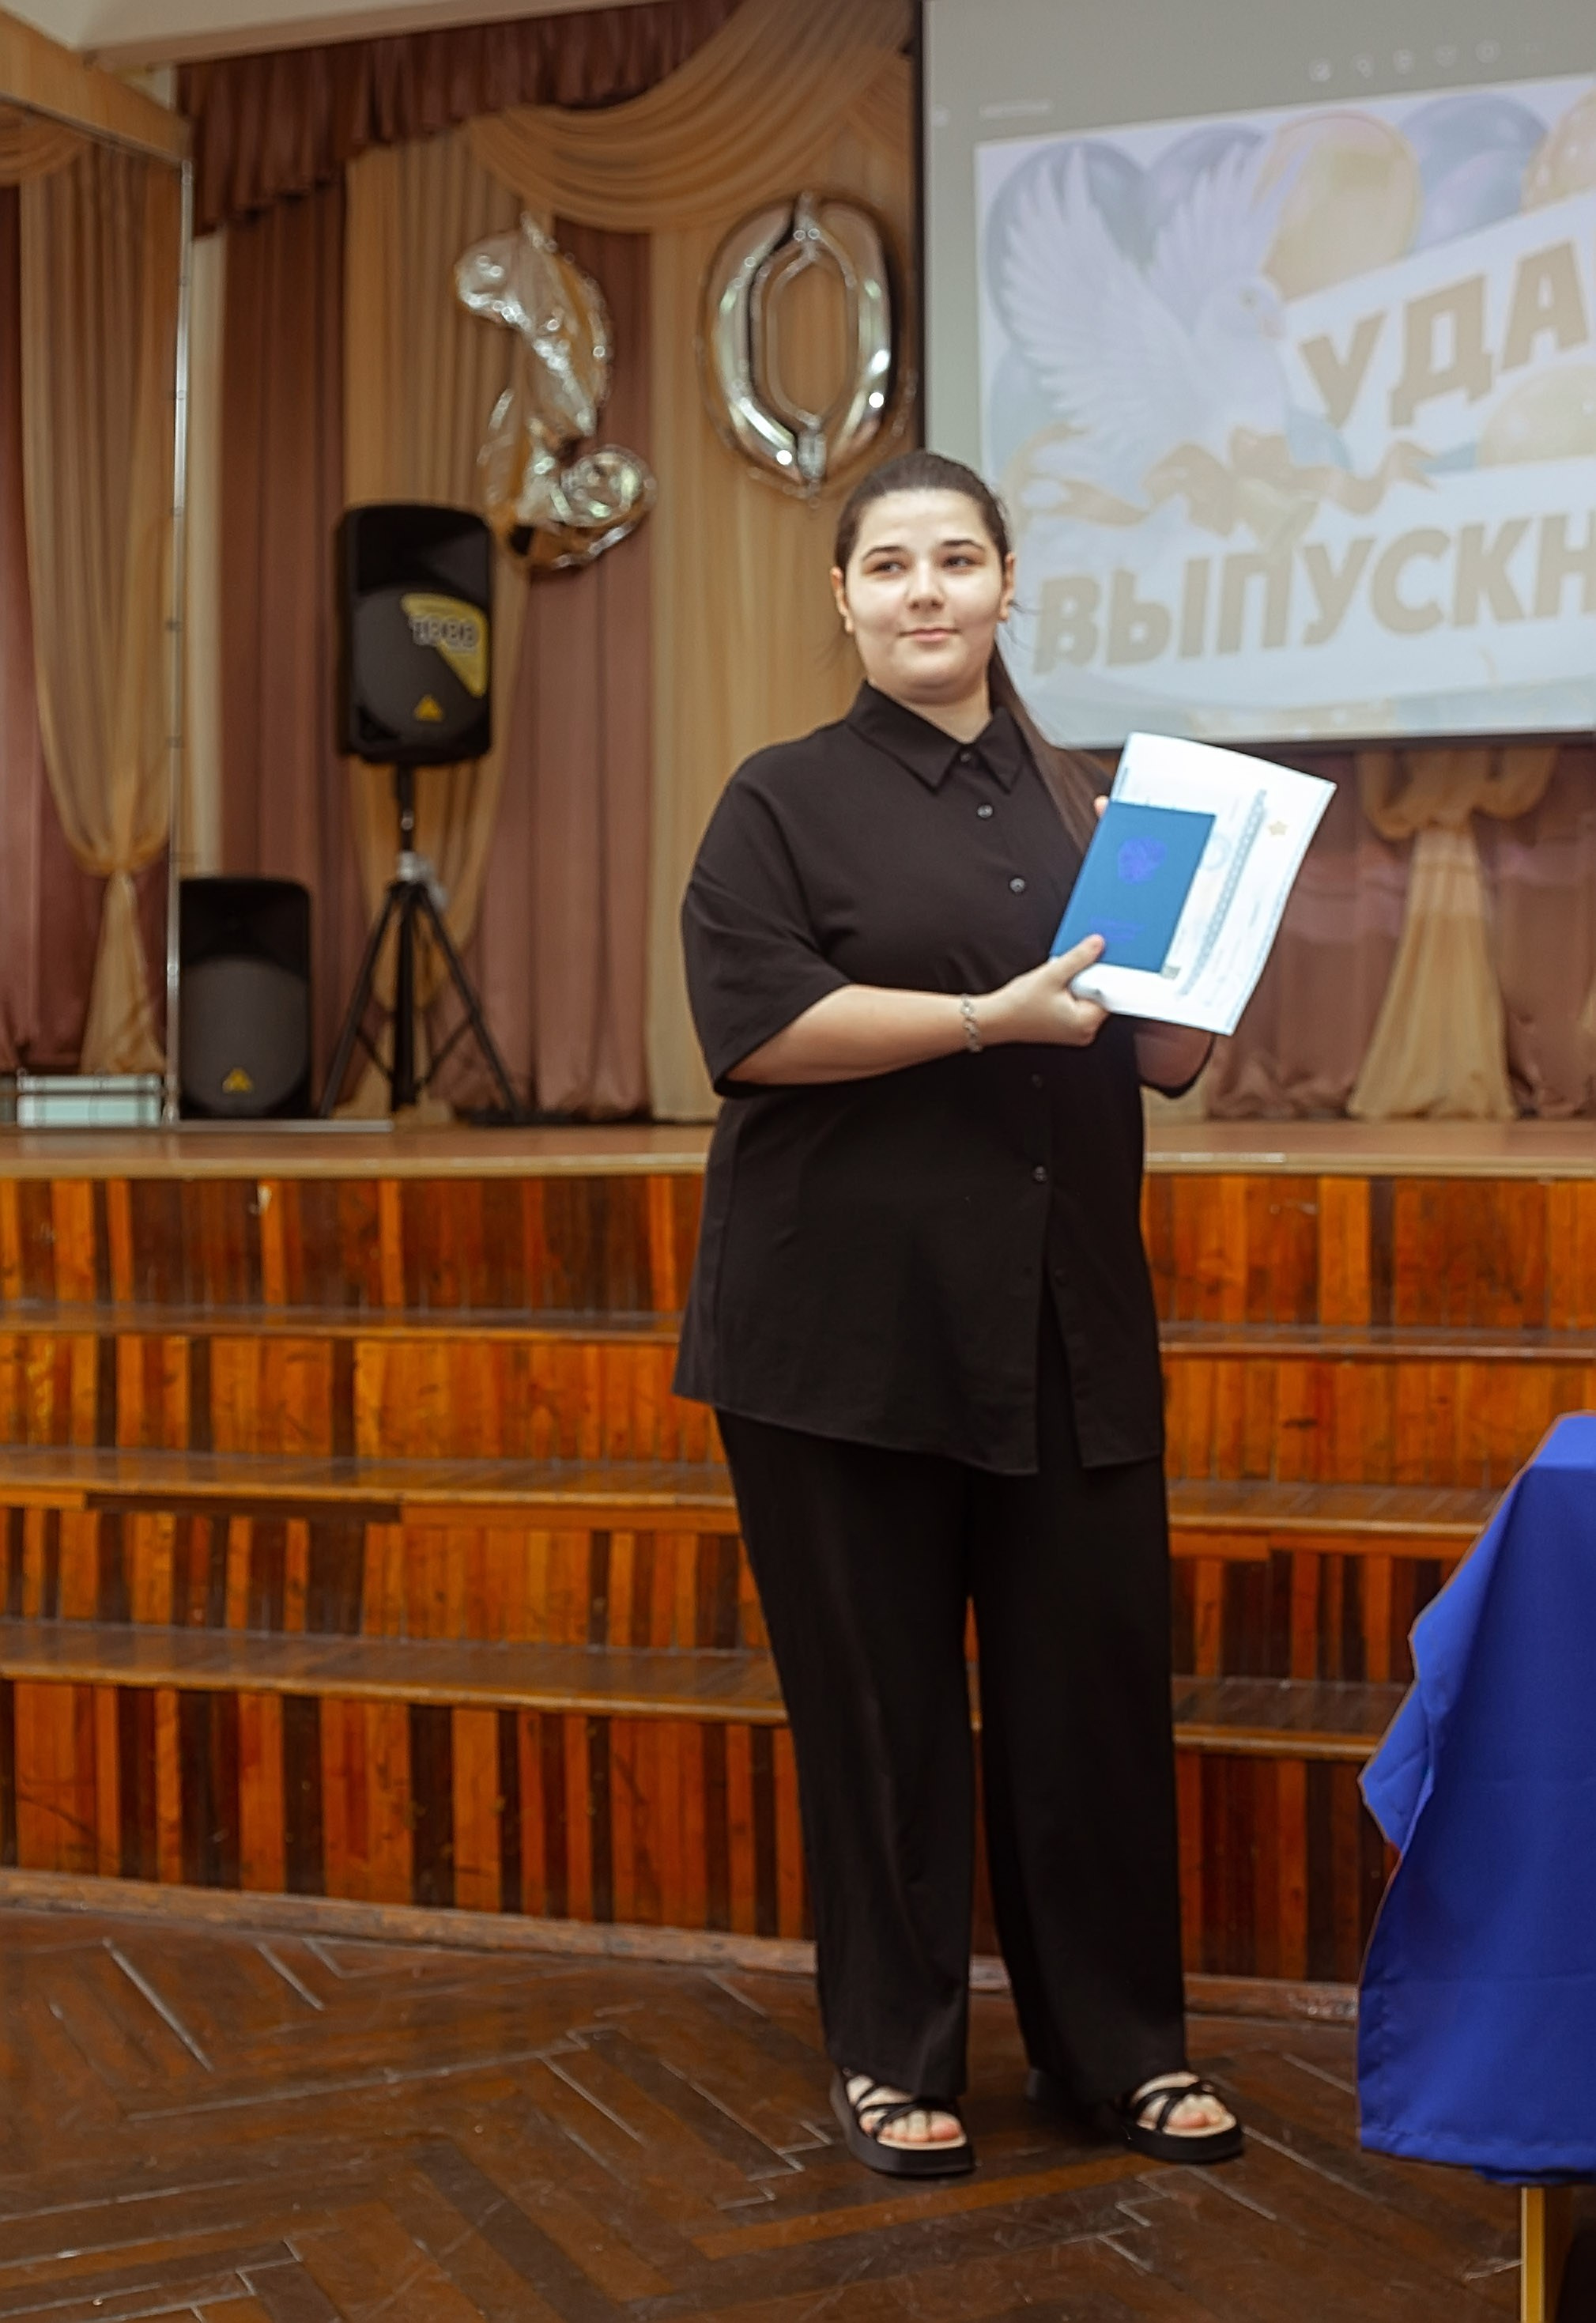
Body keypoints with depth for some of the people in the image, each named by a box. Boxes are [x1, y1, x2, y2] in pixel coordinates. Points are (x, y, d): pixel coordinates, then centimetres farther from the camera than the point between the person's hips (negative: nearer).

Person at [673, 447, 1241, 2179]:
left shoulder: (1080, 805, 17)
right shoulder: (786, 800, 3)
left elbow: (1168, 1057, 17)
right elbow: (756, 1024, -12)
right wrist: (997, 1015, -18)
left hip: (1065, 1321, 4)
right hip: (848, 1322, -4)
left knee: (1093, 1680, 6)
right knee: (881, 1696, 3)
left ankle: (1115, 2044, 22)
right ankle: (892, 2056, 19)